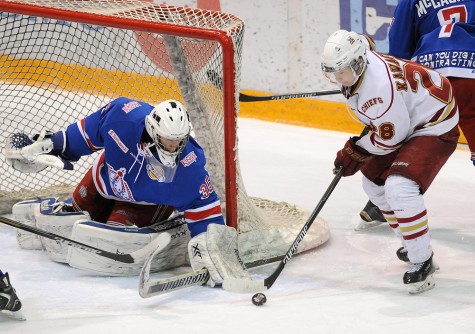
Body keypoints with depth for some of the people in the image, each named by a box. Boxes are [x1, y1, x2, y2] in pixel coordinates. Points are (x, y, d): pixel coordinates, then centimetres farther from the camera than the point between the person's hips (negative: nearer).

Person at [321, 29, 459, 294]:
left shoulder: (379, 85, -34)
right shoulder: (356, 68, -4)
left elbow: (391, 138, -24)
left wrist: (357, 151, -11)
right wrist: (357, 148, 14)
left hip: (435, 128, -11)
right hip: (406, 122, 11)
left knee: (399, 187, -26)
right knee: (374, 181, 17)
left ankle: (422, 261, -16)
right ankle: (414, 244, 30)